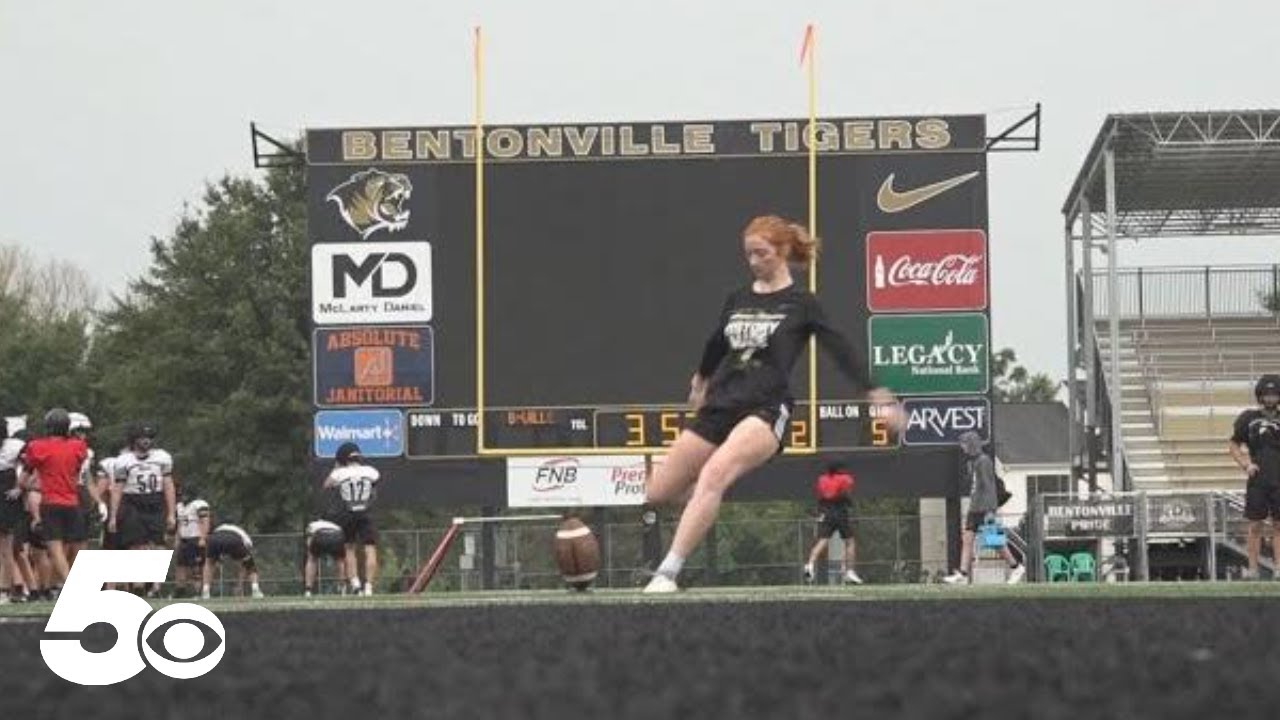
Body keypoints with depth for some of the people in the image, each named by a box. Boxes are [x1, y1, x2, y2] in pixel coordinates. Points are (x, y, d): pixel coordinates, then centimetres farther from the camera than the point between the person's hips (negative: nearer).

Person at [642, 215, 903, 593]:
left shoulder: (801, 304, 0)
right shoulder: (737, 300, 14)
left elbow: (842, 352, -3)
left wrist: (880, 398, -11)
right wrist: (700, 382, 47)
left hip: (766, 409, -6)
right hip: (719, 406, 6)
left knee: (713, 474, -34)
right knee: (657, 493, 3)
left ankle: (667, 573, -35)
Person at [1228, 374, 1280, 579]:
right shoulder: (1248, 418, 4)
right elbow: (1234, 446, 9)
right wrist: (1245, 465, -5)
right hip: (1257, 481, -1)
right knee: (1255, 526, 1)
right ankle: (1252, 568, 5)